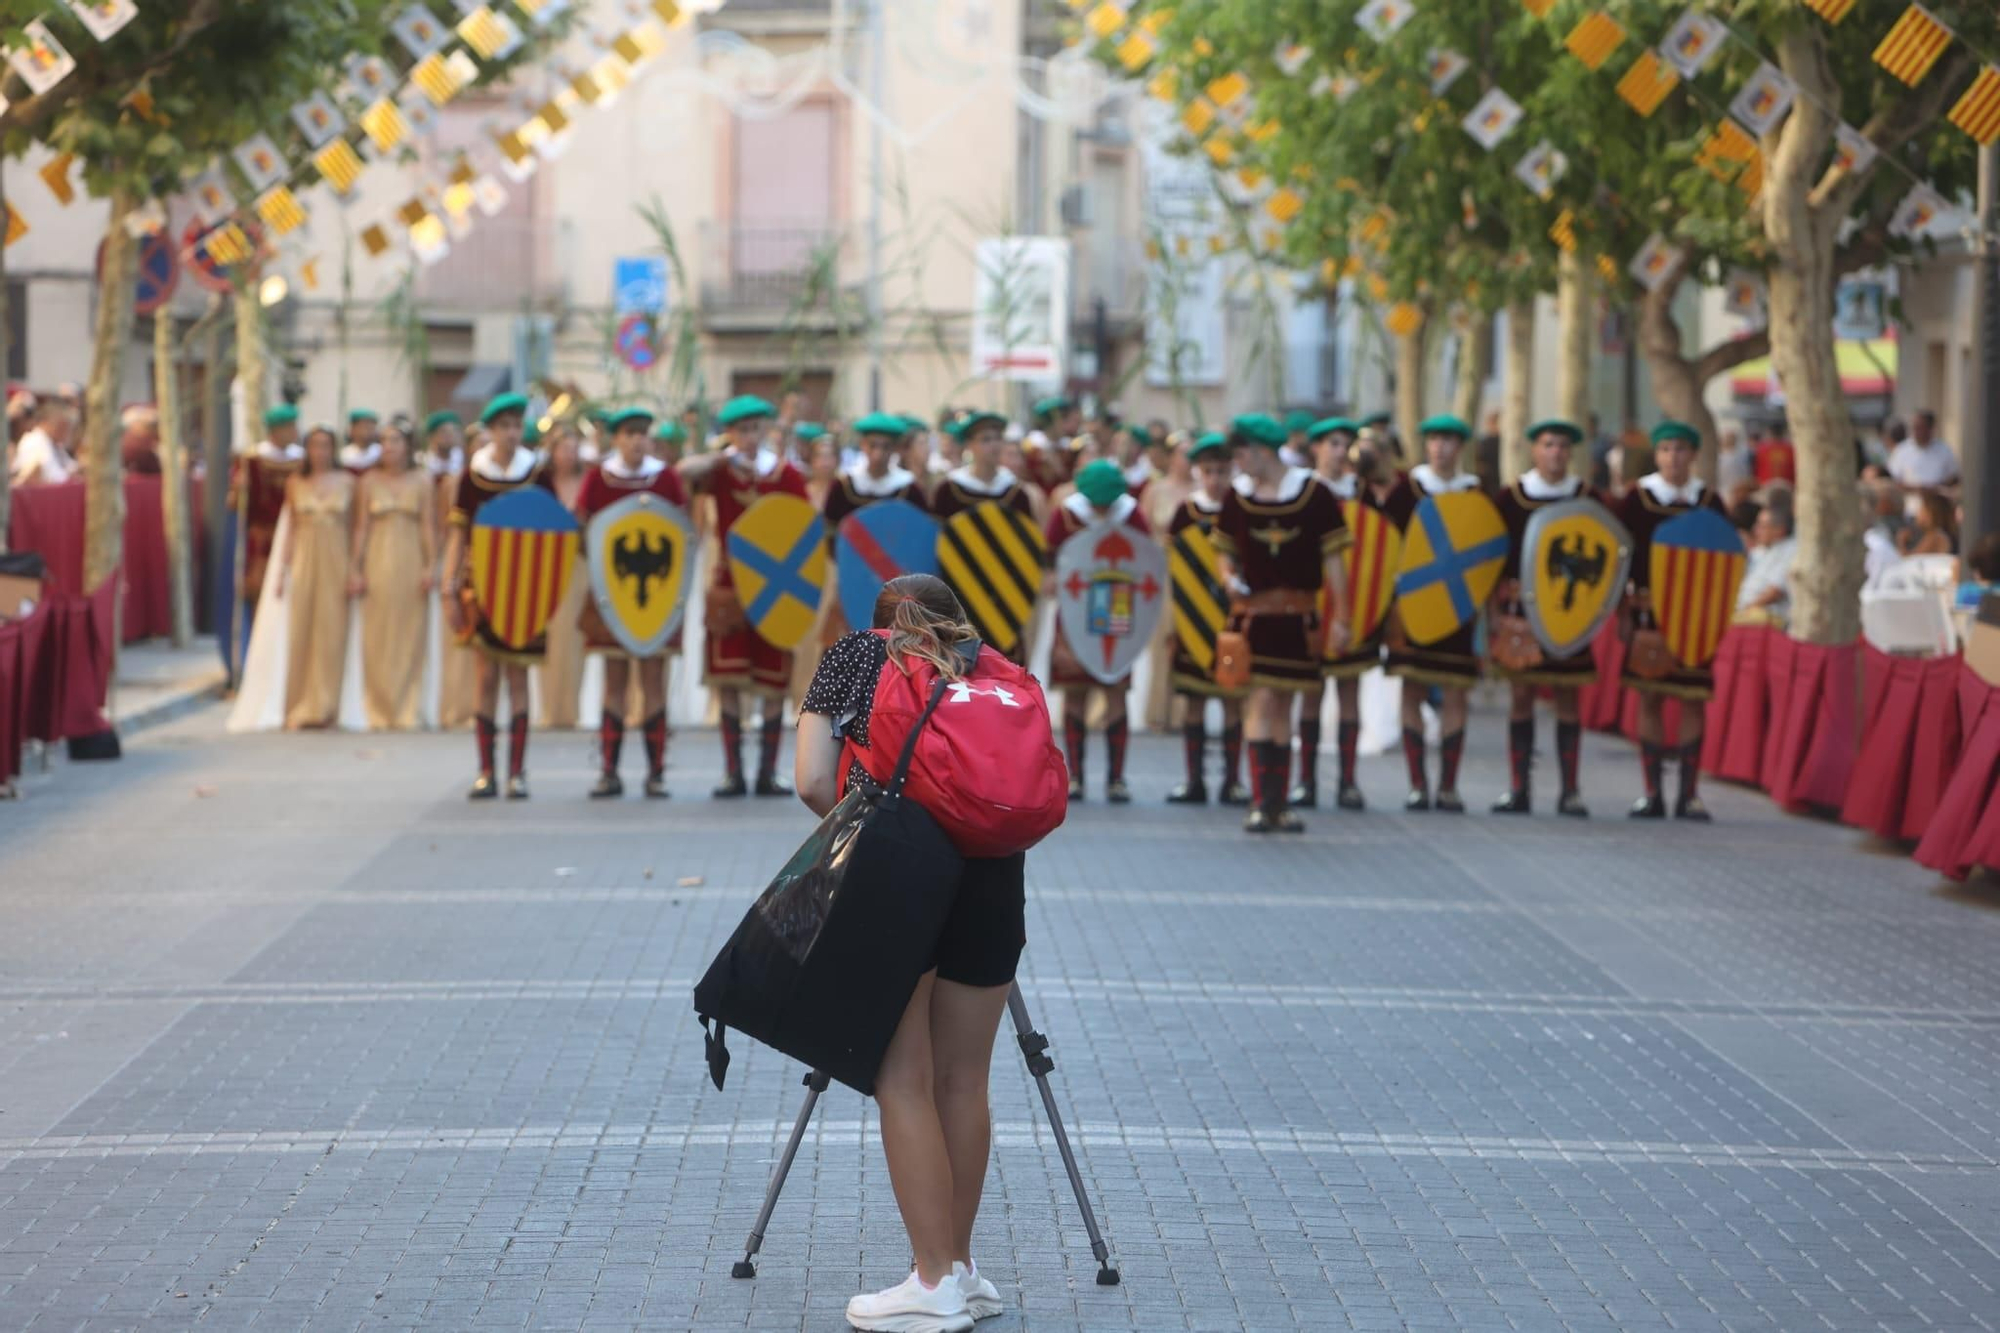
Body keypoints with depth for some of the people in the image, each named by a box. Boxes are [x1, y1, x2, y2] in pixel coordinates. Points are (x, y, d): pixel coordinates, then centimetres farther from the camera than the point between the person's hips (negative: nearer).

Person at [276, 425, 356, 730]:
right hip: (304, 559, 0)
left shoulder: (346, 482, 6)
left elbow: (351, 528, 7)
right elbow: (291, 529, 8)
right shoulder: (296, 483, 7)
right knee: (301, 632, -1)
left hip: (335, 562, 0)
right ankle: (302, 708, 5)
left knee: (331, 631, -2)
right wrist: (282, 570, 3)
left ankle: (322, 707, 5)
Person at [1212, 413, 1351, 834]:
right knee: (1261, 699, -12)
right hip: (1255, 611, 0)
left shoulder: (1314, 494, -4)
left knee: (1283, 705, 10)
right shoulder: (1237, 495, 2)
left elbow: (1332, 558, -1)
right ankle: (1263, 803, -14)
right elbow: (1225, 551, 14)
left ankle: (1277, 805, 18)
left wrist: (1339, 617, -3)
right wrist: (1229, 576, -9)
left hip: (1299, 616, 1)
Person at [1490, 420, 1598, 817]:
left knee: (1567, 696, 2)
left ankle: (1570, 791, 6)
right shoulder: (1511, 498, 3)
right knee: (1521, 693, 0)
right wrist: (1497, 602, -3)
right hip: (1521, 606, 0)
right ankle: (1519, 789, 5)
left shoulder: (1588, 499, 5)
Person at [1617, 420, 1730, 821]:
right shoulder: (1637, 499, 2)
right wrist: (1622, 607, -5)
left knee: (1694, 698, 0)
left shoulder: (1709, 501, 6)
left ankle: (1689, 794, 6)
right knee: (1649, 697, 1)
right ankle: (1652, 794, 7)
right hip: (1649, 607, -1)